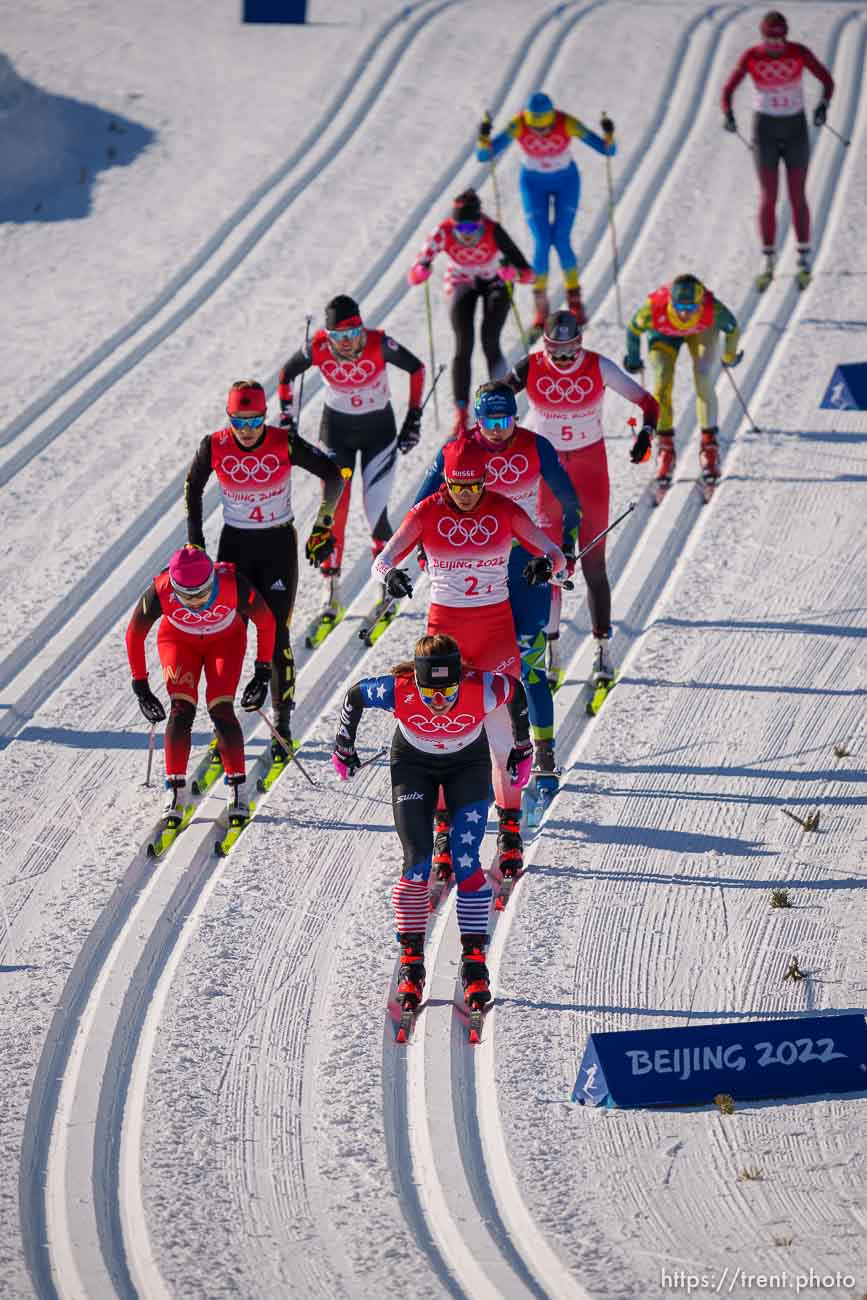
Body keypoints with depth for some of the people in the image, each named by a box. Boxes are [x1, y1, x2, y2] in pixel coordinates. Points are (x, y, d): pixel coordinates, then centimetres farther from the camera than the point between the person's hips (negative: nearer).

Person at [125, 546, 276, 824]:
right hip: (178, 640, 1)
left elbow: (266, 623, -17)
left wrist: (263, 673, -14)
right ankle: (174, 789, -7)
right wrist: (140, 686, -13)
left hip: (226, 639, -1)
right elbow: (134, 635, -16)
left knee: (220, 709, -17)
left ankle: (237, 789, -4)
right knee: (181, 710, -17)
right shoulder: (160, 593, -36)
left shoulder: (234, 586, -38)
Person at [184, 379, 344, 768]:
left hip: (279, 546, -2)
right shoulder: (214, 447, -12)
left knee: (276, 635, -6)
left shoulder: (285, 444, -17)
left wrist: (323, 527, -4)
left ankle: (282, 725, 6)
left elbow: (333, 475, -4)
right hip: (235, 545, 2)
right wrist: (194, 542, 6)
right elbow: (193, 488, 7)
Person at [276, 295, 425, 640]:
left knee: (376, 513, -6)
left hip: (379, 430, -1)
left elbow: (416, 368, -8)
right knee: (333, 512, -6)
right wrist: (287, 422, 0)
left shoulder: (379, 345, -26)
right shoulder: (317, 349, -22)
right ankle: (332, 601, 4)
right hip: (336, 430, 1)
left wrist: (413, 417, -5)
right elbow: (286, 375, -1)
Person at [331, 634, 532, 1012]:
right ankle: (411, 964, 1)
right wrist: (344, 748, 3)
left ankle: (475, 963, -3)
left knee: (466, 862, -12)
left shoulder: (483, 690, -36)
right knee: (417, 864, -11)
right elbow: (354, 696, -13)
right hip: (413, 764, 0)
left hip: (469, 764, 0)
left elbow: (516, 692, -11)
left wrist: (522, 750, 2)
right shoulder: (397, 691, -36)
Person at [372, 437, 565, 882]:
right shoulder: (427, 513, -6)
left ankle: (510, 832, 5)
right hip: (444, 628, 0)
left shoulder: (504, 511, -6)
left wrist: (546, 564, -34)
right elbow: (382, 559, -13)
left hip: (496, 629, 0)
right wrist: (390, 574, -37)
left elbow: (556, 554, -9)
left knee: (500, 729, -5)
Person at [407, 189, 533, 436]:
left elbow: (528, 273, -35)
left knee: (490, 343, -18)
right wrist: (421, 270, -53)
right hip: (461, 283, 1)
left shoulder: (493, 232, -35)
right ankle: (461, 411, -4)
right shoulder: (444, 233, -32)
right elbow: (412, 277, -30)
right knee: (463, 346, -13)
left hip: (495, 282, -1)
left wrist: (514, 273, -57)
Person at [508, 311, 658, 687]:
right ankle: (549, 649, 7)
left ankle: (602, 648, 7)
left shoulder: (599, 368, -12)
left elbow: (647, 402, -8)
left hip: (590, 468, -1)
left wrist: (646, 434, -27)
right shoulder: (529, 369, -11)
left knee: (593, 562, -1)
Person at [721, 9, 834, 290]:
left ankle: (804, 261, 11)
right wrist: (728, 114, -27)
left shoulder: (800, 53, -12)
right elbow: (728, 90, -6)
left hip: (796, 129, 0)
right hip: (765, 129, 0)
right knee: (768, 197, -3)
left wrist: (823, 106, -26)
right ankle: (768, 264, 2)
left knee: (798, 197, 1)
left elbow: (827, 80, -6)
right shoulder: (751, 57, -12)